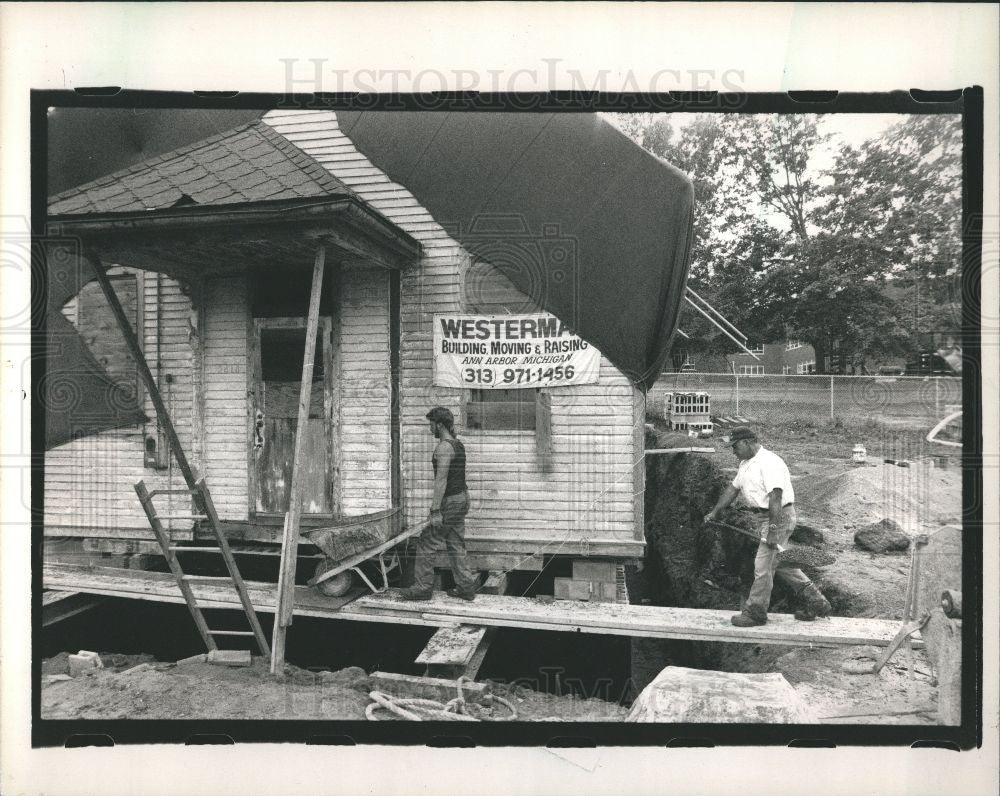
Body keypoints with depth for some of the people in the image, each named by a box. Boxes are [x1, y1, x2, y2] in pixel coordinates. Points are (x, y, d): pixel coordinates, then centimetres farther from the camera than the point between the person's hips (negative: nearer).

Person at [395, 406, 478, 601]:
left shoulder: (444, 446, -16)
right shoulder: (458, 445, 13)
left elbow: (441, 479, -21)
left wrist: (436, 510, -22)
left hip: (449, 502, -9)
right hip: (461, 498, 9)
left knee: (426, 545, 1)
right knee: (456, 545, 12)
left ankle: (423, 588, 6)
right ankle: (466, 587, 13)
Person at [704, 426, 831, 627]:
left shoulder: (769, 462, -19)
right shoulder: (746, 464, 14)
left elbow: (775, 496, -24)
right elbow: (733, 489, 20)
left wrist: (774, 528, -27)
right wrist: (715, 512, 19)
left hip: (778, 516, -10)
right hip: (763, 517, 10)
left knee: (763, 565, -4)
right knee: (778, 563, 16)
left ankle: (755, 612, 8)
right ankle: (815, 602, 28)